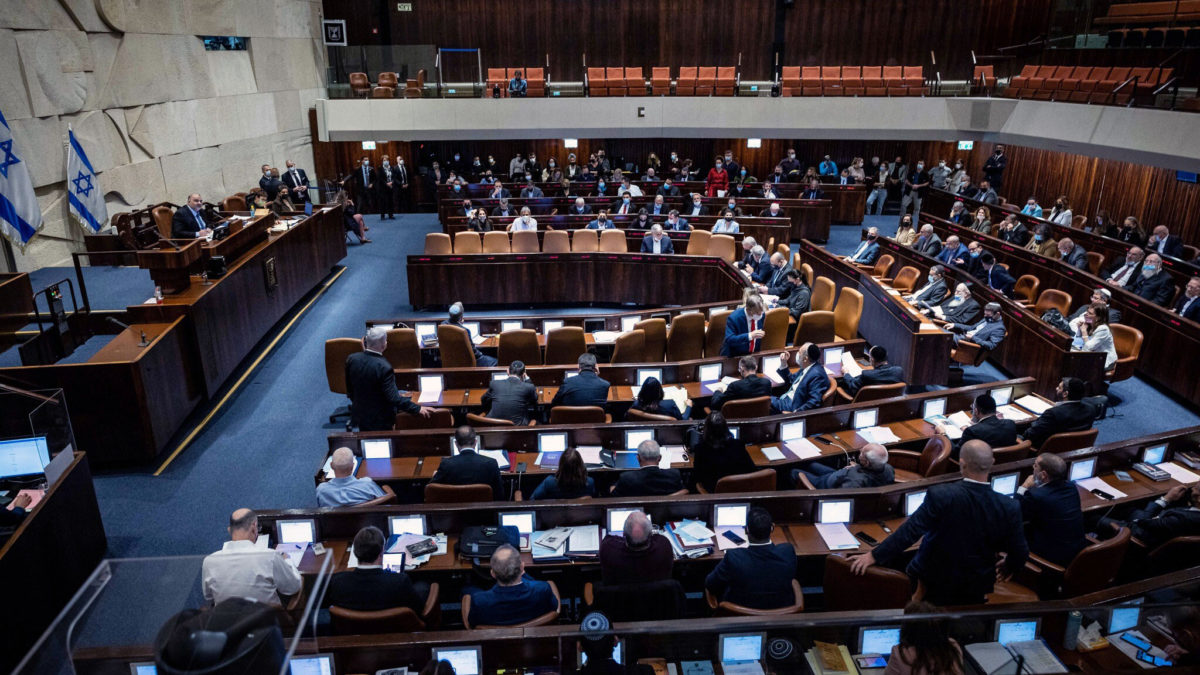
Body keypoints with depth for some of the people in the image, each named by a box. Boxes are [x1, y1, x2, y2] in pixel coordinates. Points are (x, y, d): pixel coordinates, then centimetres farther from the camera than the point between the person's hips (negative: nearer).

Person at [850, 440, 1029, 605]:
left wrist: (873, 556, -18)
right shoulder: (1009, 508, -17)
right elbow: (1020, 554, -6)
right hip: (976, 590, 3)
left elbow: (910, 531, -26)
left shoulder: (940, 495, -27)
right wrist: (1009, 567, 18)